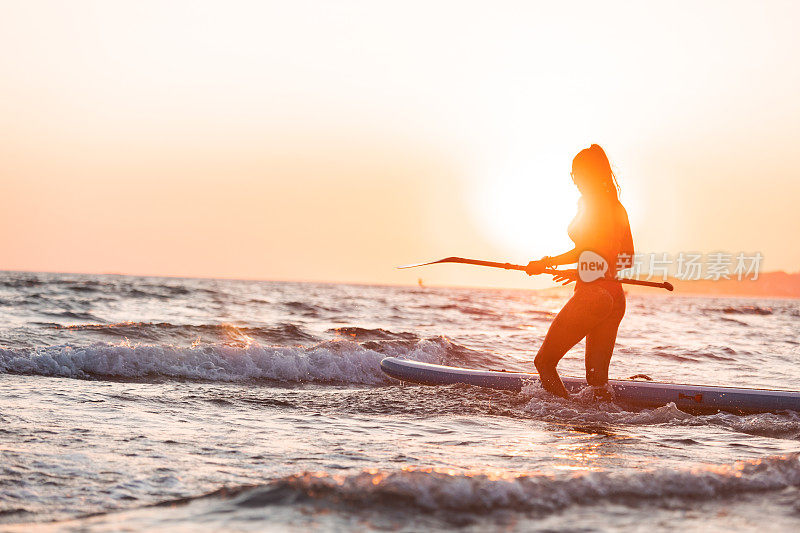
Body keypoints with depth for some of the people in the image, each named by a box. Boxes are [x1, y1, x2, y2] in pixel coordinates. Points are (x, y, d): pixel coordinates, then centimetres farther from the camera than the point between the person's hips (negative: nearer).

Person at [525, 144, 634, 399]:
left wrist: (548, 262, -11)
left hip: (591, 295, -9)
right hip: (616, 298, 9)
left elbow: (588, 250, -21)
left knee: (544, 361, 0)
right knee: (598, 374, 12)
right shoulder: (618, 208, 14)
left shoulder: (591, 204, -11)